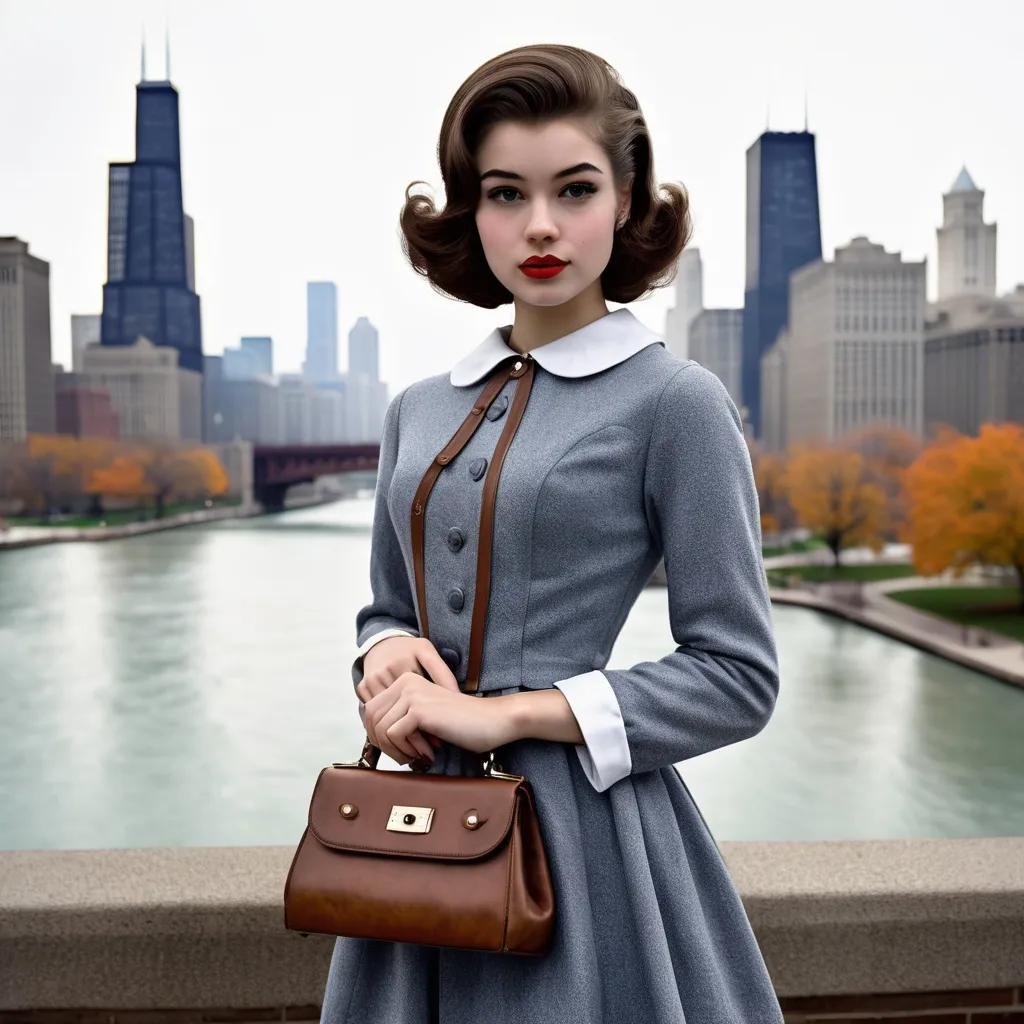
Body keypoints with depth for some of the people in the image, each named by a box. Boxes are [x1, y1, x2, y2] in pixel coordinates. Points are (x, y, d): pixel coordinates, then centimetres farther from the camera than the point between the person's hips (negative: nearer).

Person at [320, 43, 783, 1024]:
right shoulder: (418, 409, 7)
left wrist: (509, 712, -15)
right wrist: (386, 658, -6)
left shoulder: (676, 401, -10)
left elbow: (738, 677, -10)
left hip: (584, 827, -5)